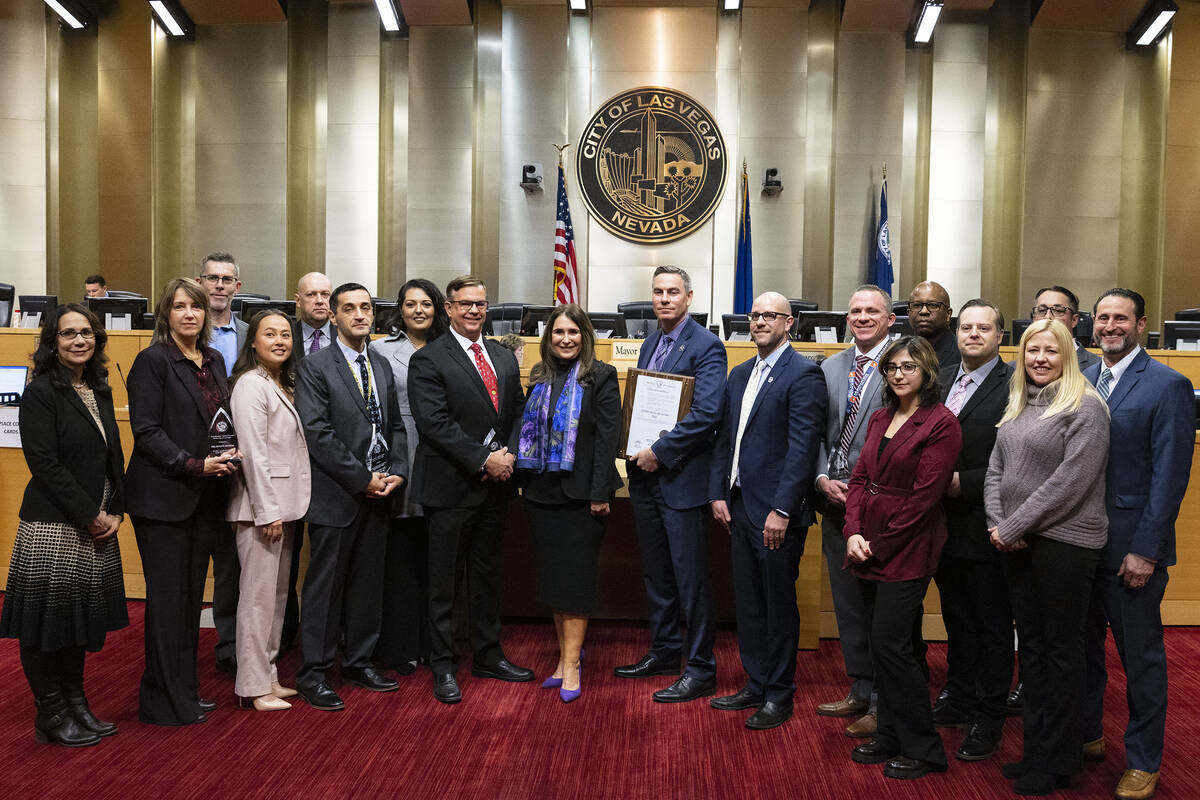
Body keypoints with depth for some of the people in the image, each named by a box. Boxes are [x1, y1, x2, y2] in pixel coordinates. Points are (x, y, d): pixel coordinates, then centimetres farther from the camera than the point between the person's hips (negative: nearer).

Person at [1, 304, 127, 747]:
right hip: (53, 528, -7)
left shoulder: (100, 391, 11)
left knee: (83, 619, 15)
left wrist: (115, 512, 2)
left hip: (97, 528, 7)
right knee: (49, 619, 4)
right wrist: (91, 516, -14)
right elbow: (46, 466, -16)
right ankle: (50, 716, 19)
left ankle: (76, 705, 28)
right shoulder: (41, 392, -10)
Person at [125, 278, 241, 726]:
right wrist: (196, 465, -19)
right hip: (163, 497, -7)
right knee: (168, 599, 0)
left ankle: (184, 689, 23)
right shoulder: (153, 361, -8)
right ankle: (166, 702, 11)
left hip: (205, 497, 7)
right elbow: (146, 432, -13)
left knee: (192, 594, 12)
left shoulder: (214, 361, 13)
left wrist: (230, 457, 0)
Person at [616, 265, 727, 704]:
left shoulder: (706, 346, -11)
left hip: (681, 477, -8)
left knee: (690, 576, -2)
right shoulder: (650, 343, 15)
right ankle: (664, 651, 31)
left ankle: (700, 669, 9)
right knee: (656, 572, 17)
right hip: (645, 474, 8)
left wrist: (659, 452, -18)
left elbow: (707, 412, -21)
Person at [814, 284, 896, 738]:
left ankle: (884, 704, 14)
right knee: (847, 602, 14)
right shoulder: (829, 368, 13)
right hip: (836, 501, 6)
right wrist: (823, 478, -1)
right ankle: (860, 691, 28)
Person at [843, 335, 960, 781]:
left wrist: (879, 543, -12)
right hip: (870, 549, 7)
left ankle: (923, 750, 10)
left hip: (907, 551, -7)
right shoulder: (880, 419, 12)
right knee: (888, 646, 14)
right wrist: (854, 533, -5)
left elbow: (924, 497, -15)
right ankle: (891, 737, 27)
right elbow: (860, 477, 9)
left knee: (890, 644, -6)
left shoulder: (940, 423, -11)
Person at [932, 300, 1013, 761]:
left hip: (985, 528, -7)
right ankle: (958, 700, 36)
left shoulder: (1013, 387, -13)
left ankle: (988, 721, 19)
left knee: (993, 627, 7)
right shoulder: (941, 380, 9)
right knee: (956, 620, 20)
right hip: (945, 523, 7)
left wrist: (965, 482, -21)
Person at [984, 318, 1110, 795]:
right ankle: (1035, 747, 25)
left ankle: (1056, 761, 17)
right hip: (1015, 542, 7)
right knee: (1031, 644, 13)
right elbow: (996, 469, 12)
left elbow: (1070, 480, -18)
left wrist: (1014, 525, -15)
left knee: (1062, 649, 4)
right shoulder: (1017, 406, 13)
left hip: (1064, 542, -7)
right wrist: (997, 522, -3)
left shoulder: (1085, 407, -10)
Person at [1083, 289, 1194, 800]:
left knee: (1141, 657, 8)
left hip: (1132, 546, -5)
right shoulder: (1080, 381, 8)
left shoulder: (1168, 386, -9)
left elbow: (1170, 476, -12)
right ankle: (1086, 736, 34)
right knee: (1084, 647, 16)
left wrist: (1145, 550, -15)